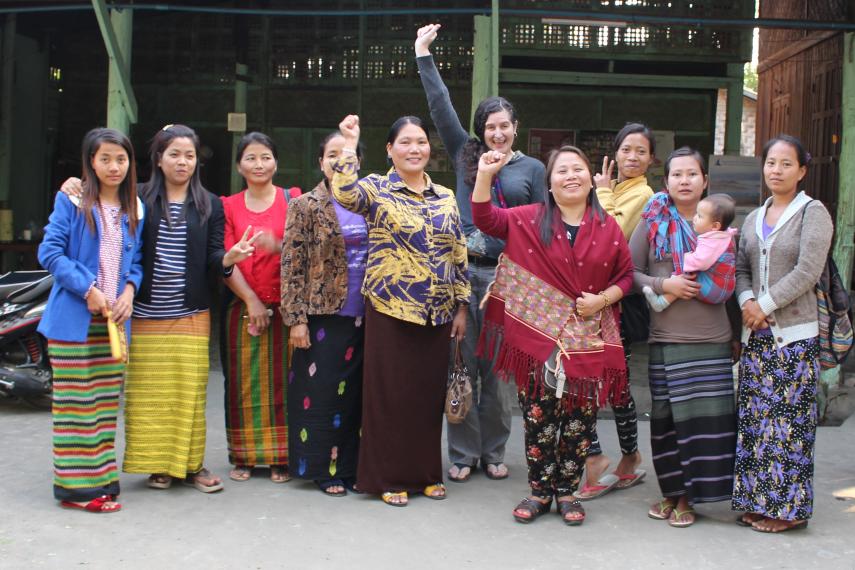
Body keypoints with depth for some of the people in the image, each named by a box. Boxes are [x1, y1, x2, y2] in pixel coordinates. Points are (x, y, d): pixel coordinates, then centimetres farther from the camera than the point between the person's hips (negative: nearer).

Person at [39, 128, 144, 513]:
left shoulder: (134, 210, 12)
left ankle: (101, 477, 19)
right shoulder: (71, 202, -3)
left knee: (106, 403, 9)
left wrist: (129, 289, -4)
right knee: (75, 402, -2)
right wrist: (87, 290, -14)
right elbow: (50, 252, -8)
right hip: (74, 318, -5)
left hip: (114, 319, 5)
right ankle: (75, 485, 5)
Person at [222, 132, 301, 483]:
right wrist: (251, 300, -10)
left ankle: (280, 458, 9)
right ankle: (243, 457, 15)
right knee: (243, 382, 4)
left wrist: (278, 245, -21)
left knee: (281, 381, 0)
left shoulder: (292, 199, 6)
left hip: (284, 306, -1)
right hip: (243, 306, 1)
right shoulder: (229, 206, 9)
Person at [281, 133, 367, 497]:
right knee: (324, 392, 2)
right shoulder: (306, 206, -2)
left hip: (364, 316, 4)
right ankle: (325, 470, 16)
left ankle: (351, 466, 21)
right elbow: (292, 266, -5)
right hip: (324, 315, -4)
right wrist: (296, 318, -11)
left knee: (357, 392, 9)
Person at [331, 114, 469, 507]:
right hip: (390, 310, -4)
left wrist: (461, 306, 8)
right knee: (391, 393, 2)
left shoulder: (446, 198, 11)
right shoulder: (377, 189, -2)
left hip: (437, 313, 4)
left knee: (430, 392, 11)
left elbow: (459, 255, 12)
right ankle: (390, 477, 15)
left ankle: (427, 472, 25)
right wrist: (349, 146, -26)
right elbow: (345, 193, -26)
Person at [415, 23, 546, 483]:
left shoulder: (532, 168, 10)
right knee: (462, 365, 4)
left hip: (507, 275, 0)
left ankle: (493, 451, 18)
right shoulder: (465, 156, 10)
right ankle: (462, 453, 14)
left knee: (499, 368, 5)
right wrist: (423, 55, 6)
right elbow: (440, 106, 8)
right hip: (463, 272, 1)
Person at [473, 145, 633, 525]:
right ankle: (540, 491, 19)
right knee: (538, 416, 3)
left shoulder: (608, 228, 5)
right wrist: (485, 175, -10)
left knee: (579, 419, 6)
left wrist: (603, 299, -8)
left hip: (590, 341, 1)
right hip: (540, 337, -1)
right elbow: (485, 219, 0)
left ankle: (566, 490, 22)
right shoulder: (529, 220, 3)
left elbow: (625, 275, 9)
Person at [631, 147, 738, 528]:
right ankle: (671, 492, 18)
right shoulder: (653, 222, 5)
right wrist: (663, 285, -12)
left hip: (712, 339, 1)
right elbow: (629, 272, 1)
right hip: (666, 338, -1)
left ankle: (687, 498, 12)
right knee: (668, 418, 3)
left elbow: (731, 280, 15)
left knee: (706, 417, -1)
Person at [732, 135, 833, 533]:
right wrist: (746, 302, -5)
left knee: (789, 418, -3)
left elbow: (807, 271, -12)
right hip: (755, 333, 6)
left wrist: (766, 304, -13)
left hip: (794, 333, -6)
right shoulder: (754, 218, 16)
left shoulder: (813, 213, -3)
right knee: (754, 417, 7)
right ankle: (757, 500, 17)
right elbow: (741, 268, 14)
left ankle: (789, 507, 7)